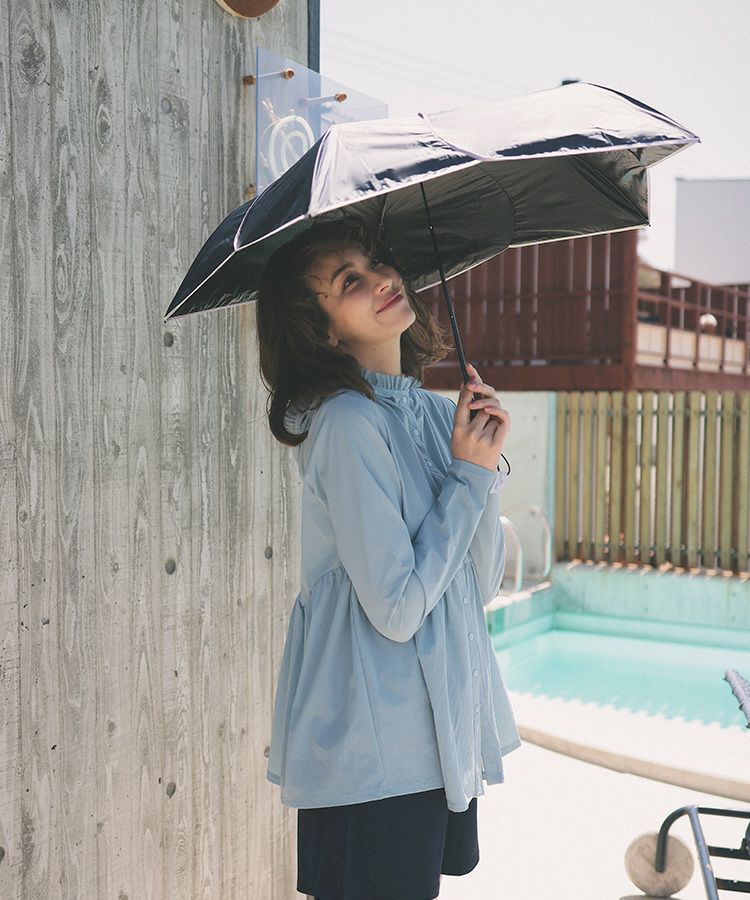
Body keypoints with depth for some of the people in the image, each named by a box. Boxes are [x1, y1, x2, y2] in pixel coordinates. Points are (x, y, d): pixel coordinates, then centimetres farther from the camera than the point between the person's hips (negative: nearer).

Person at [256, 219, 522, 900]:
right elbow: (397, 609, -23)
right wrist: (470, 475, -15)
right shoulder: (347, 423, -18)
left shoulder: (435, 412, 6)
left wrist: (487, 463, -9)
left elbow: (482, 585, 5)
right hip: (373, 748, -8)